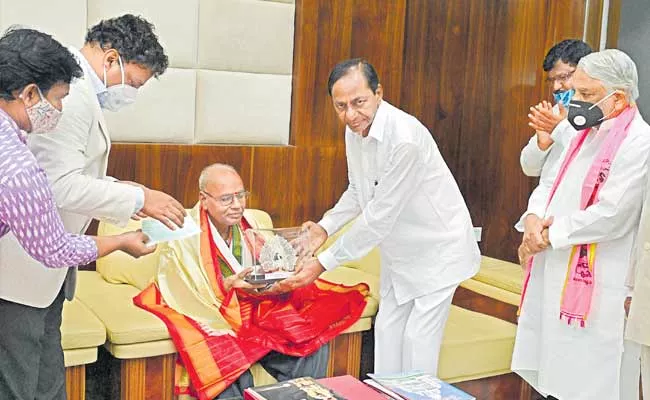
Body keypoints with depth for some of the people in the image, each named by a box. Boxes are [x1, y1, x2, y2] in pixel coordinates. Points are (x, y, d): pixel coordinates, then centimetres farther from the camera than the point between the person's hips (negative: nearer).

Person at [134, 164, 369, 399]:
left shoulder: (248, 226, 5)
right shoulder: (184, 239, -12)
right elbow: (187, 298, -13)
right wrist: (228, 286, -27)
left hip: (256, 312, 5)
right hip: (211, 318, -5)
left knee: (314, 344, -13)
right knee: (232, 368, -36)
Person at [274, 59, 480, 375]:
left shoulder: (405, 138, -32)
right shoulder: (355, 130, -4)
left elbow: (379, 216, -29)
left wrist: (324, 263, -24)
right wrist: (325, 227, -3)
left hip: (436, 250, -8)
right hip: (399, 250, 8)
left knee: (417, 340, -6)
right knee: (386, 332, 13)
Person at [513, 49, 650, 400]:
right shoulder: (587, 133, 14)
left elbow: (611, 216, -22)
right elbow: (552, 184, 17)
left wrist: (549, 235, -12)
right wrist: (535, 218, -4)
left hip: (593, 288, -8)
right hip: (554, 277, 8)